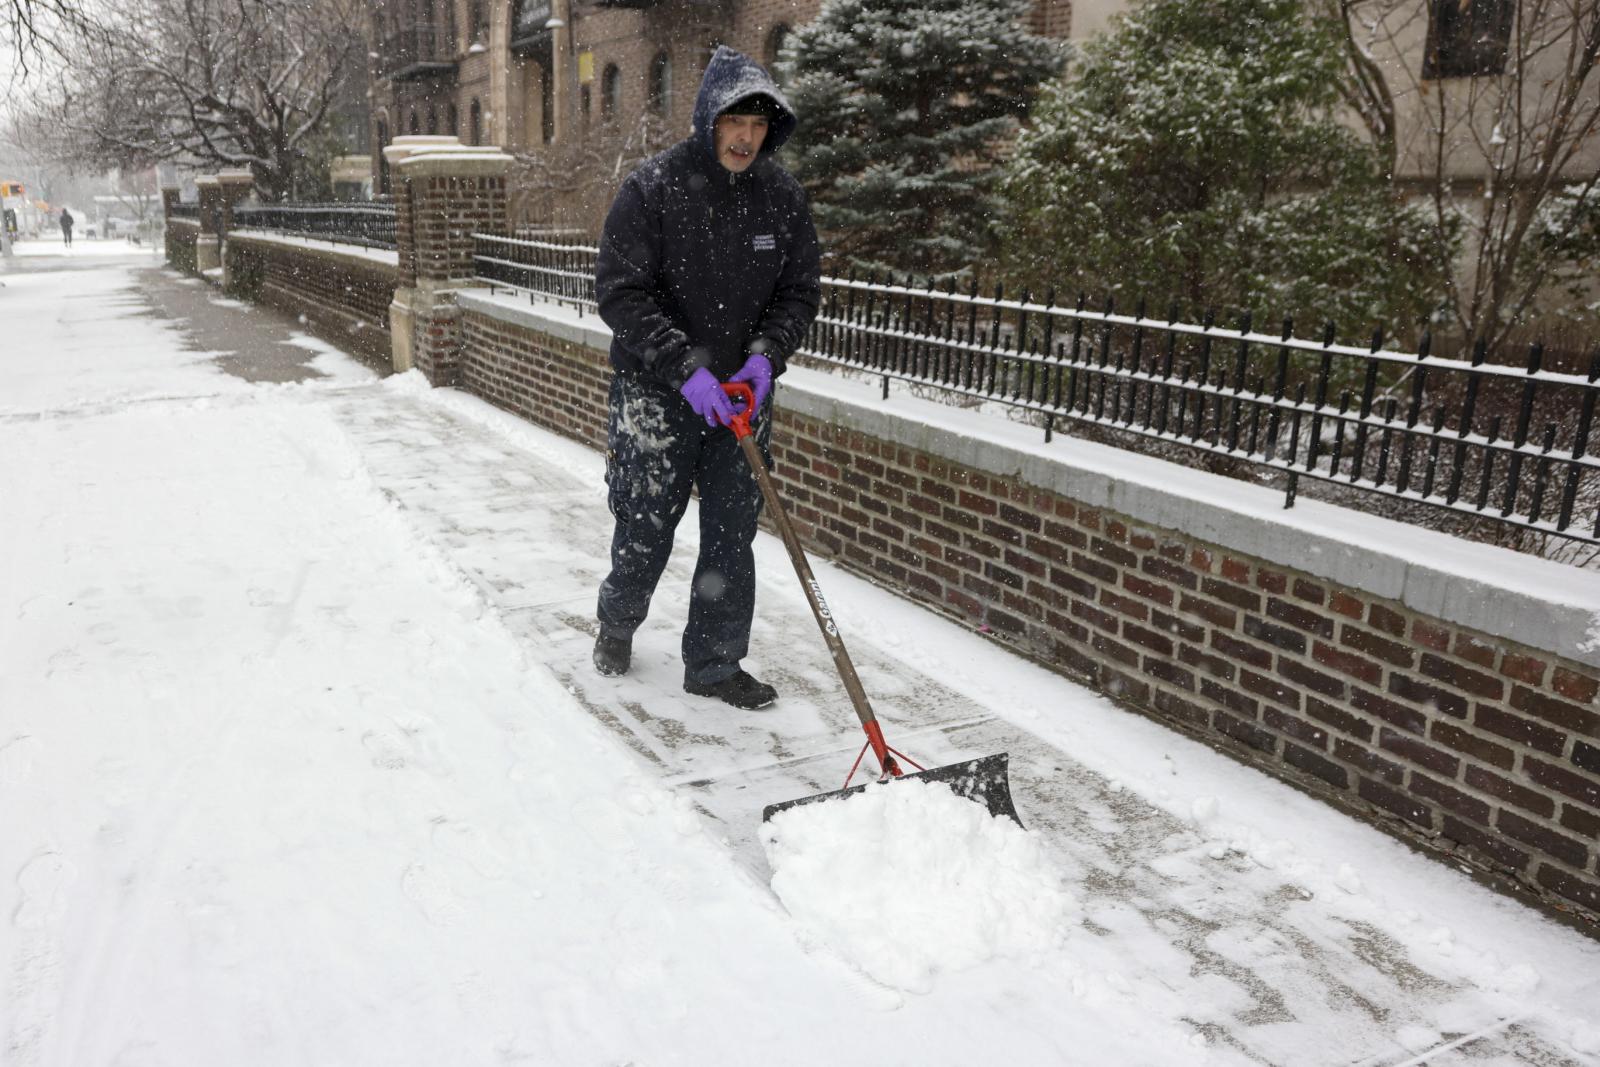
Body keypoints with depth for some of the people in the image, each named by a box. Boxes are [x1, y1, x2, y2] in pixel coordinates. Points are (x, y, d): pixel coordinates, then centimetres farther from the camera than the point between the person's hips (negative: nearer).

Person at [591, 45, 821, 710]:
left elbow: (800, 291, 6)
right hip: (656, 393, -3)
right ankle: (617, 624, 38)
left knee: (732, 536, 6)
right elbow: (620, 292, -15)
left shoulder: (783, 197, 0)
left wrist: (765, 355, -13)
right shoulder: (652, 188, -12)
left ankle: (714, 665, 21)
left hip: (742, 396, 3)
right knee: (645, 528, 9)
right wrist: (685, 368, -23)